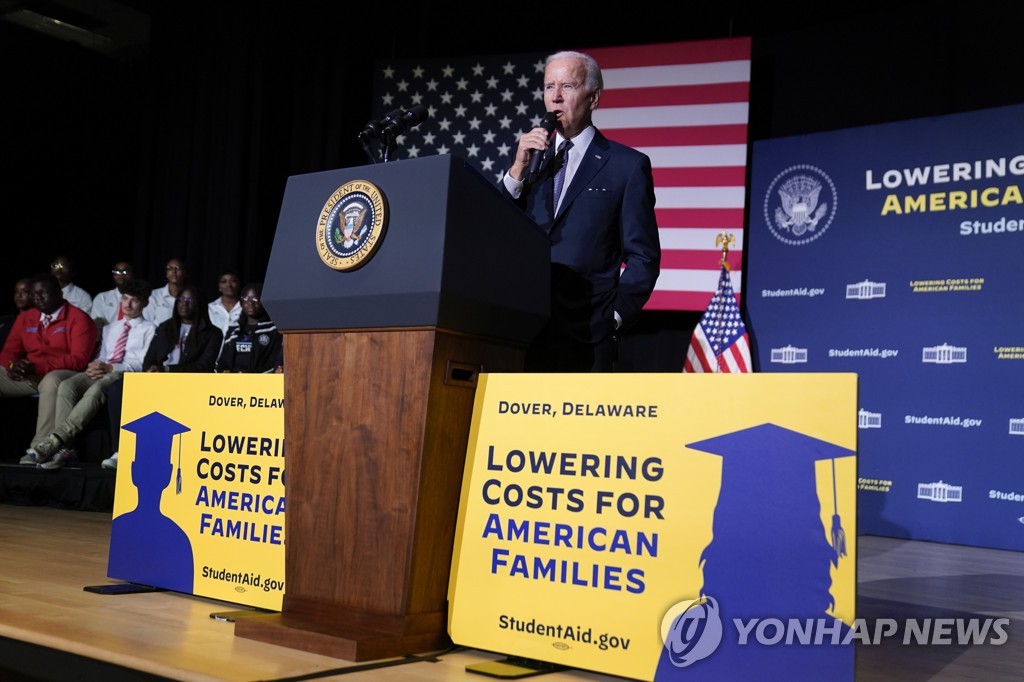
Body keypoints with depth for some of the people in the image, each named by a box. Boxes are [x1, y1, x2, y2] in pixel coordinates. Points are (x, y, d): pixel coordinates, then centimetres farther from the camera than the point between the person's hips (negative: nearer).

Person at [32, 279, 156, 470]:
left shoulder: (149, 329, 12)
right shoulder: (110, 329, 32)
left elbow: (143, 364, -2)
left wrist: (110, 368, -16)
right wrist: (96, 367, -3)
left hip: (127, 375, -5)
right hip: (101, 373, 5)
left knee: (96, 389, -39)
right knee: (66, 385, -28)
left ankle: (57, 438, -47)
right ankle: (64, 447, -37)